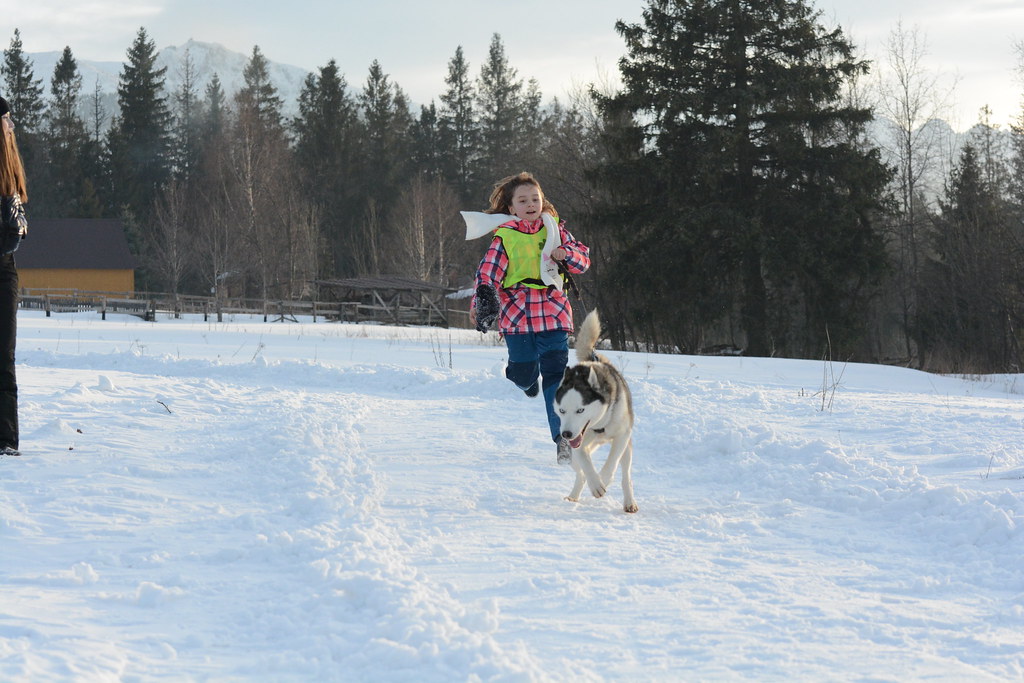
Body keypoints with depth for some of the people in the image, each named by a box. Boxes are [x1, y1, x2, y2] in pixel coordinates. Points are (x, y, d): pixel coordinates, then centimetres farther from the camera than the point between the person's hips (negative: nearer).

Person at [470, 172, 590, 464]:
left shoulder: (554, 230, 10)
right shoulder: (504, 237, 2)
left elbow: (583, 258, 12)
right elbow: (489, 272, -4)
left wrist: (566, 254, -11)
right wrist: (481, 303, -20)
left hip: (553, 313, 1)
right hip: (517, 315, -1)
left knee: (555, 375, -9)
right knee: (524, 374, 3)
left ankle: (563, 437, -9)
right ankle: (528, 379, 44)